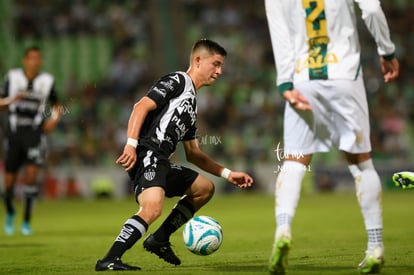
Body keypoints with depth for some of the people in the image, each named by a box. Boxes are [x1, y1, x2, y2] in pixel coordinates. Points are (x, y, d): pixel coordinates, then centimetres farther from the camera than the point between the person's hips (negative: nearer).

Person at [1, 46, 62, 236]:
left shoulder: (47, 81, 1)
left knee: (31, 176, -16)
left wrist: (54, 119, -4)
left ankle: (26, 222, -4)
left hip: (35, 133, -1)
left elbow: (56, 105, 16)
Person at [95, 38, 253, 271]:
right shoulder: (178, 81, 1)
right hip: (146, 154, -10)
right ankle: (109, 261, -30)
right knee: (153, 208, -31)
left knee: (205, 188, 23)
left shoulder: (191, 103, 29)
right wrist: (131, 145, -25)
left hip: (161, 163, 10)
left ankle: (160, 239, 16)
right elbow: (142, 106, -13)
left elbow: (193, 154, 32)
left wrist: (228, 174, 26)